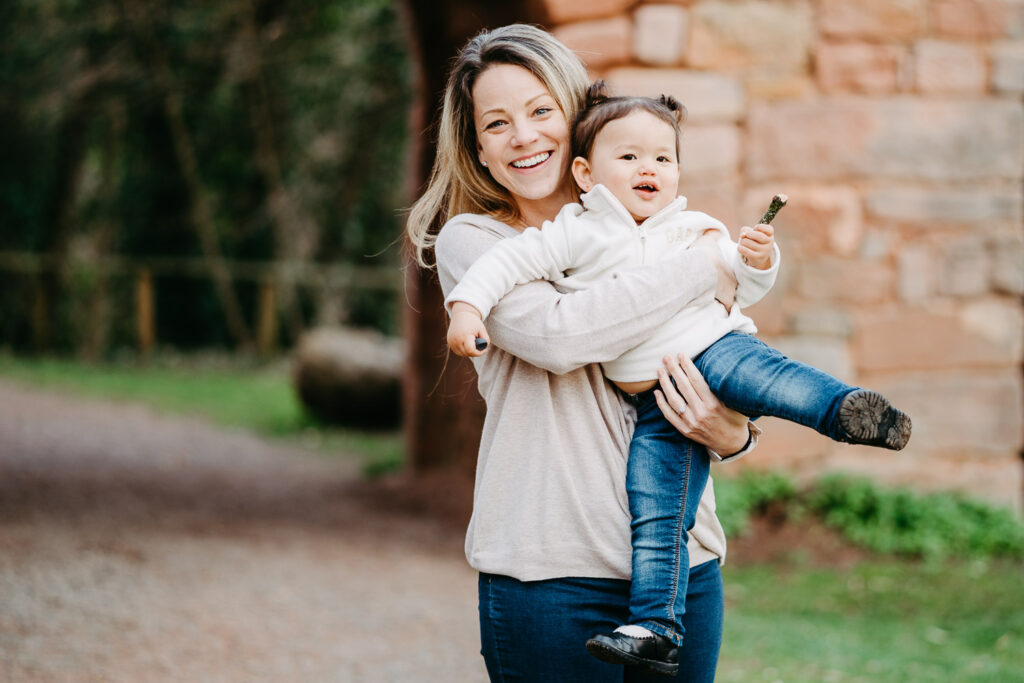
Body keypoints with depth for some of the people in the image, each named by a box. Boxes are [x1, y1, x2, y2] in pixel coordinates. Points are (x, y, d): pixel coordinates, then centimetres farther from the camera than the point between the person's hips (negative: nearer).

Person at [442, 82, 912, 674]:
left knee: (754, 370, -36)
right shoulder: (578, 235, 7)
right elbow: (510, 261, 3)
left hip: (713, 346, 0)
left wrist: (756, 260, -6)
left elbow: (743, 289, 16)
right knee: (654, 514, -7)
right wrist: (468, 305, -12)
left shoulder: (695, 229, 13)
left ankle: (847, 409, -51)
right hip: (653, 402, 0)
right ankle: (655, 626, -6)